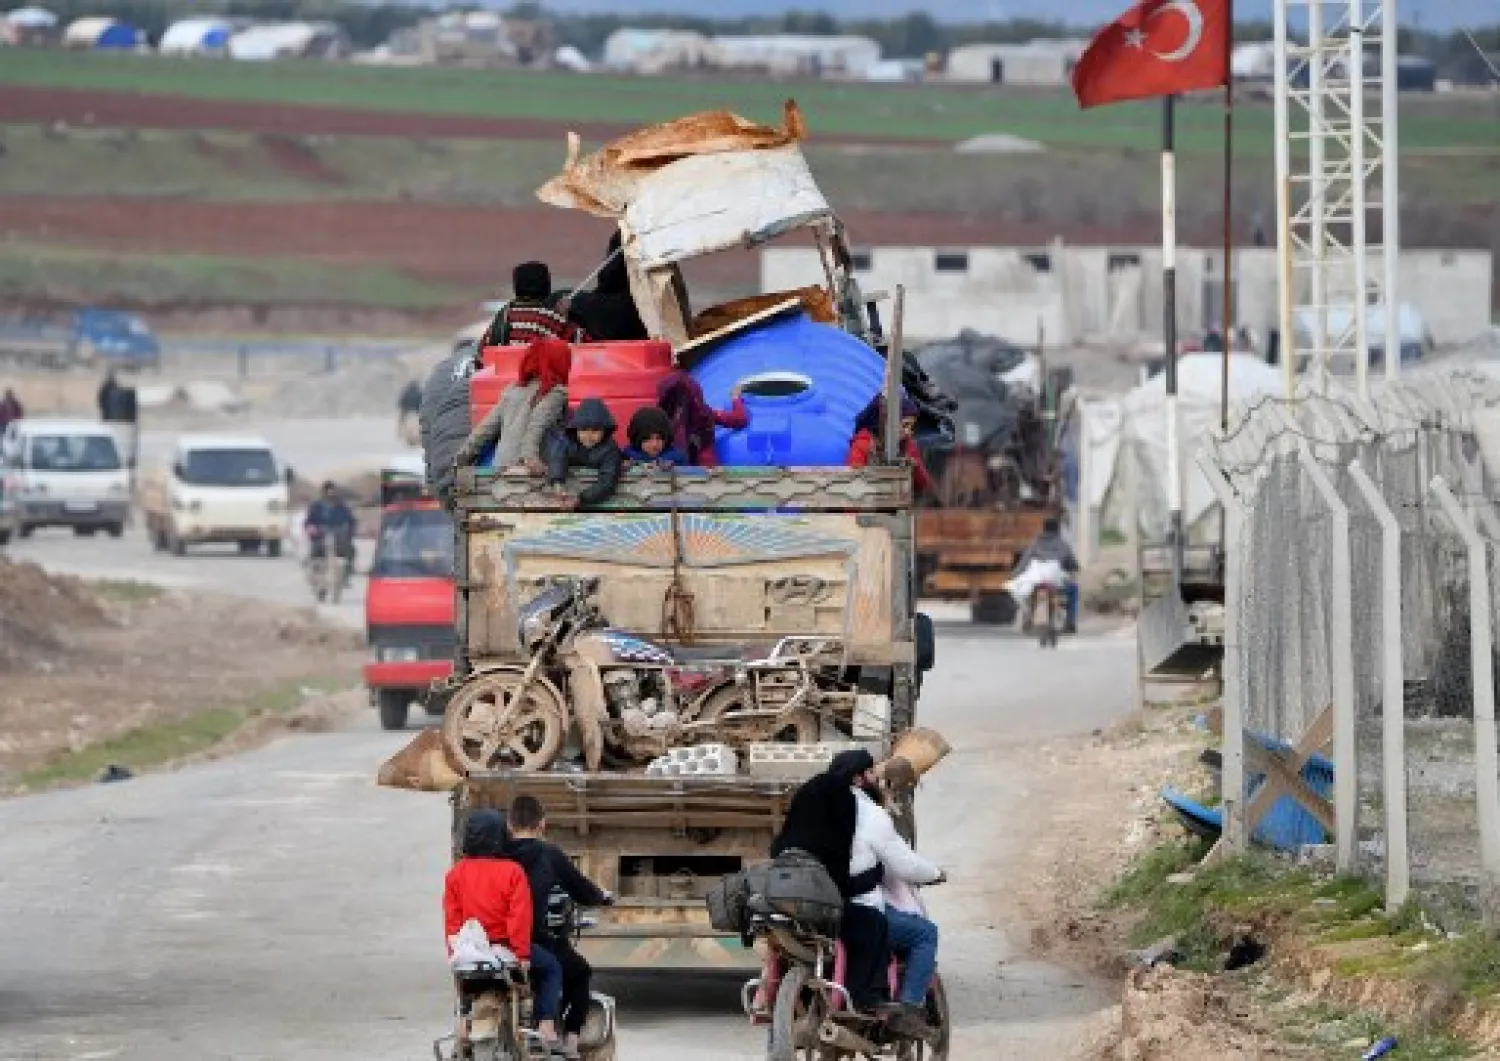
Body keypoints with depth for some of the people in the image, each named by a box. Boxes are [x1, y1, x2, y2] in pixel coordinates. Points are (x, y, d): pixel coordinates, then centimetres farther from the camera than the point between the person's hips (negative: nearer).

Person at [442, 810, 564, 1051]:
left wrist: (454, 952, 9)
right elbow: (520, 916, -17)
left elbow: (451, 917, 1)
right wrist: (522, 953, -13)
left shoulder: (456, 873, -1)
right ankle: (546, 1024, 2)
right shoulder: (511, 871, -14)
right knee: (550, 967, 17)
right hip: (504, 947, -5)